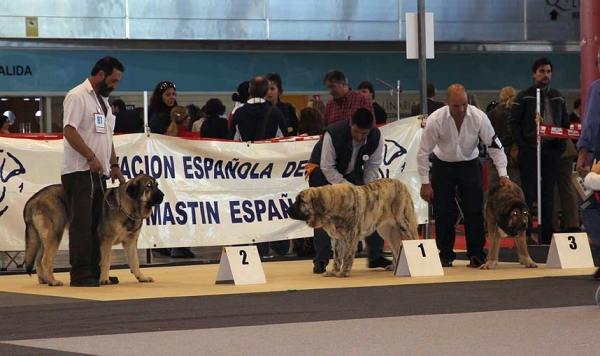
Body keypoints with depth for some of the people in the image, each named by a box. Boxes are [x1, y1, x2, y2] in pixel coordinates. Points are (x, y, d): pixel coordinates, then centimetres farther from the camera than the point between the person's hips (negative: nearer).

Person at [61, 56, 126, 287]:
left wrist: (114, 165, 17)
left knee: (95, 223, 9)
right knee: (81, 223, -9)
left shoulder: (103, 100, 20)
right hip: (79, 171, -9)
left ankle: (94, 272, 13)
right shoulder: (78, 97, -8)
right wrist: (91, 158, -21)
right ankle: (80, 274, -9)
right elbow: (69, 131, -17)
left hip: (98, 172, 9)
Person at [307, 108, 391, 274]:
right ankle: (320, 261, -4)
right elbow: (327, 168, -29)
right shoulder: (333, 134, -36)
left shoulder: (376, 136, -22)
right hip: (323, 172, -4)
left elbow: (372, 165, -9)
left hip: (352, 172, 4)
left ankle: (376, 257, 6)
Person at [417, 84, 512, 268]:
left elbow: (495, 146, -11)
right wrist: (425, 183, -13)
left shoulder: (478, 117, -20)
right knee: (443, 213, -2)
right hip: (443, 165, -1)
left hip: (469, 165, 1)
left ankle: (476, 254, -1)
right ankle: (446, 256, 9)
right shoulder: (436, 120, -24)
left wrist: (503, 174, -17)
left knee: (474, 210, -7)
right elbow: (423, 152, -14)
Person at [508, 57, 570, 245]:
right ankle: (525, 234, -3)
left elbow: (565, 123, 18)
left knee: (549, 193, 6)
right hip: (530, 150, -4)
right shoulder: (524, 97, 1)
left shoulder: (558, 97, 15)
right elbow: (513, 123, -3)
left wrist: (561, 145, 5)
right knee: (528, 192, -5)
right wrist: (522, 145, -12)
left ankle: (547, 234, 10)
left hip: (552, 150, 4)